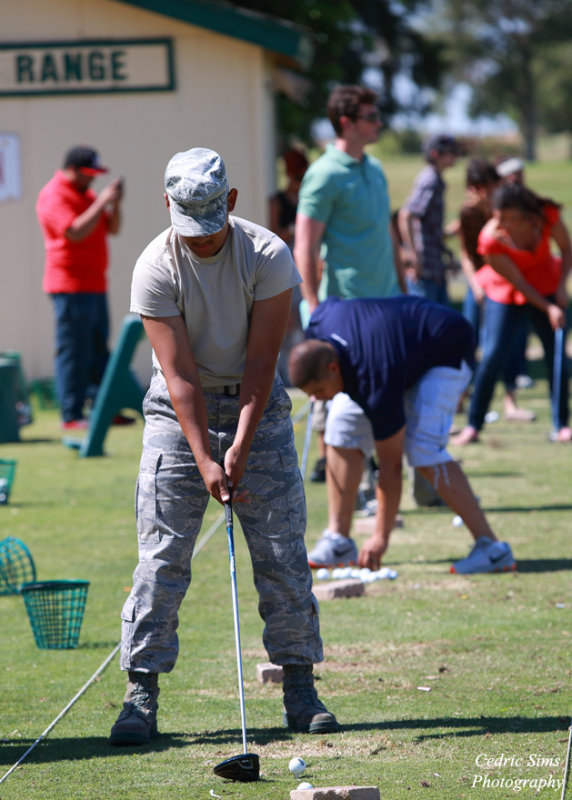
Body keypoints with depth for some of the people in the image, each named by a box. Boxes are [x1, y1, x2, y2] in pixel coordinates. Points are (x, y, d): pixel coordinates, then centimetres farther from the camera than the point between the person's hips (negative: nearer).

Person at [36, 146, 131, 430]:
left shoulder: (86, 194, 19)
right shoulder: (54, 195, -10)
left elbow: (112, 228, 19)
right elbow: (75, 231, -23)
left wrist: (114, 203, 2)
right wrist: (101, 202, -19)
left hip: (95, 285, 9)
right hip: (71, 286, -9)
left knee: (99, 351, 10)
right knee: (73, 352, -9)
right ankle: (71, 415, -8)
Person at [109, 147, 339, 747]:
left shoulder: (268, 256, -13)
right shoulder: (154, 269, -15)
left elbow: (260, 362, -14)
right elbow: (179, 373, -18)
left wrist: (240, 447, -21)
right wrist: (204, 460, -24)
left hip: (257, 406, 1)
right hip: (180, 412, -1)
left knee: (282, 552, -2)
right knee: (161, 556, -7)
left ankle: (299, 686, 6)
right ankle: (142, 692, -4)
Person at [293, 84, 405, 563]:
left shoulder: (375, 170, 16)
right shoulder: (325, 176, -10)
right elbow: (305, 249, -13)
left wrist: (404, 293, 23)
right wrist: (316, 312, -18)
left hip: (387, 305, 8)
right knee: (348, 419, -9)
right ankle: (339, 537, -6)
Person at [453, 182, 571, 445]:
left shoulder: (548, 216, -25)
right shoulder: (491, 239, -30)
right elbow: (517, 282, -21)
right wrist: (548, 308, -24)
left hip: (547, 287, 2)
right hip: (506, 293, -2)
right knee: (492, 356, -11)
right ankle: (473, 425, 0)